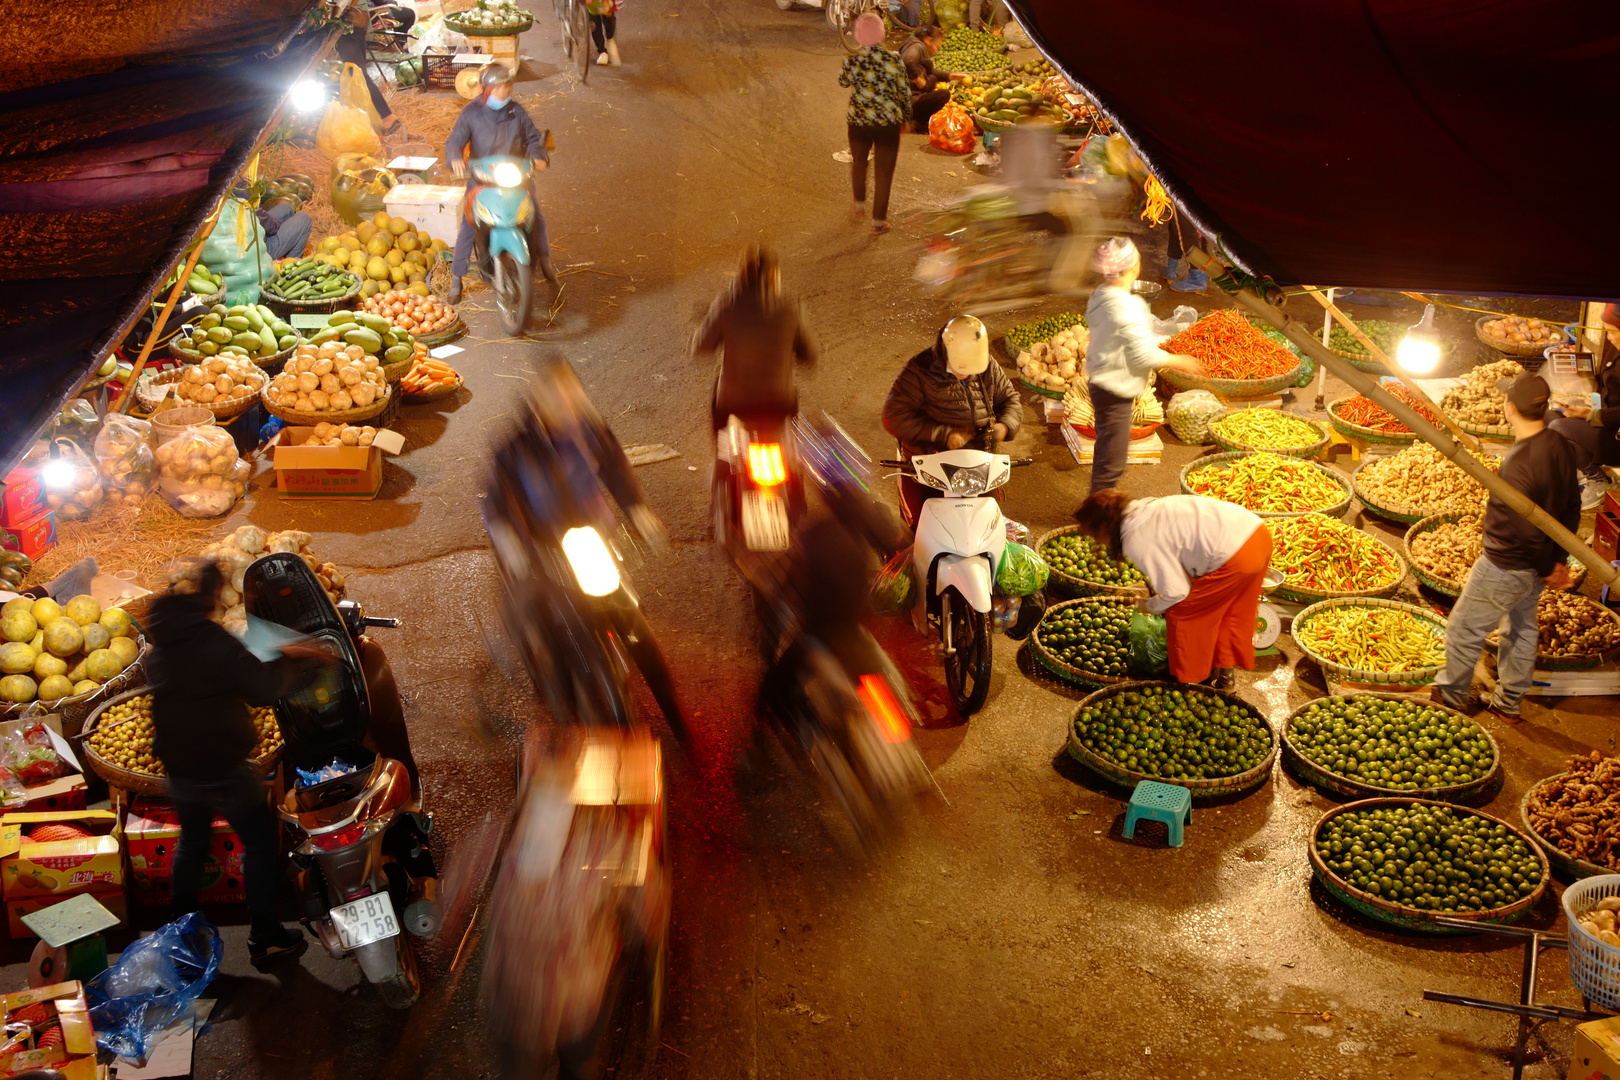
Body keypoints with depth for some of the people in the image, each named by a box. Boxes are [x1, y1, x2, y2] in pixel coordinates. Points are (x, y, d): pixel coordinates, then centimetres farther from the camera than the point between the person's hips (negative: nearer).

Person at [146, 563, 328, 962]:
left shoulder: (161, 644, 4)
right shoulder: (210, 638, -22)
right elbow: (262, 689, -24)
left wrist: (279, 658, 13)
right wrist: (307, 666, -9)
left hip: (178, 764, 7)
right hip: (221, 766, -7)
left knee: (191, 843, 24)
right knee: (258, 841, 9)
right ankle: (264, 936, 14)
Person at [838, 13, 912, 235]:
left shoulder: (853, 62, -12)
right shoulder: (894, 60, -13)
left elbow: (842, 82, 9)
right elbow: (904, 92, -4)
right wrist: (906, 115, 13)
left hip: (859, 122, 1)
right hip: (888, 123, -1)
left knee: (858, 161, 28)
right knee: (884, 171, 10)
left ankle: (860, 204, 44)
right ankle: (878, 221, 14)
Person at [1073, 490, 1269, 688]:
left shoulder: (1137, 541, -11)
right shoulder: (1146, 507, 15)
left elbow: (1176, 592, -9)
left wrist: (1150, 606, 11)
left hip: (1236, 556, -9)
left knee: (1182, 614, 10)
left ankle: (1192, 682, 24)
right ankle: (1224, 671, 44)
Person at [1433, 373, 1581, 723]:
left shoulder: (1518, 464, -33)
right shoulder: (1561, 447, -7)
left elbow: (1528, 529, -27)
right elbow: (1571, 507, 3)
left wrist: (1548, 569, -11)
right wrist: (1558, 559, 10)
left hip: (1505, 568, -8)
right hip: (1535, 565, 8)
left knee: (1464, 630, 13)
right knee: (1522, 629, 23)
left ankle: (1453, 693, 31)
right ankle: (1509, 703, 38)